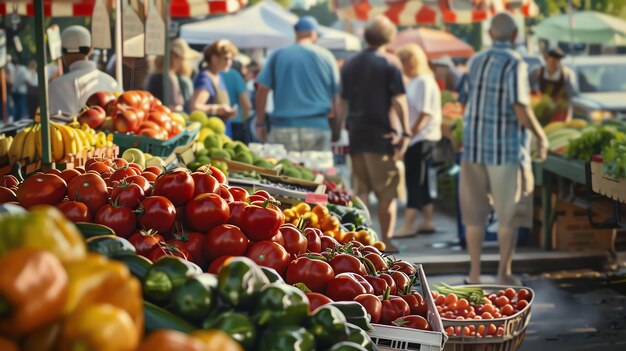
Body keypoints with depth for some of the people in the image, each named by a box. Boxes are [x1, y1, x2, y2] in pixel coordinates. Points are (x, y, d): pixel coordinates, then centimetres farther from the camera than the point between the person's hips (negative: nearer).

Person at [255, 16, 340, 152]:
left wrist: (260, 124, 7)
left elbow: (262, 90, 1)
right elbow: (336, 94, 6)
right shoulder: (326, 56, 5)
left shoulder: (278, 55, 5)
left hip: (284, 127, 0)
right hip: (318, 127, 0)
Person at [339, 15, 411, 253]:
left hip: (356, 134, 5)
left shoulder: (350, 64, 10)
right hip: (381, 134, -5)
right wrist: (405, 132, -7)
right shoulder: (390, 63, -6)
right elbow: (398, 101, -11)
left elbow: (343, 102, 12)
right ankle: (386, 241, 3)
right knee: (387, 191, 3)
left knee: (360, 189, 11)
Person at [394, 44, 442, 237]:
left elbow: (425, 112, -19)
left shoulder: (424, 81, -13)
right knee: (418, 182, 12)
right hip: (413, 139, 9)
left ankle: (408, 225, -6)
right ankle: (428, 221, 18)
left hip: (422, 139, -9)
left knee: (415, 181, -7)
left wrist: (411, 132, -20)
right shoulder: (413, 82, 15)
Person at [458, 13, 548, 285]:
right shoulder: (515, 63, -13)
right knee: (509, 213, 6)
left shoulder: (476, 61, 5)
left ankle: (475, 271, 14)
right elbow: (521, 109, -19)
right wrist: (540, 136, -4)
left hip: (474, 145, 5)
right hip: (506, 147, -5)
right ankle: (504, 272, 9)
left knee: (474, 211, 11)